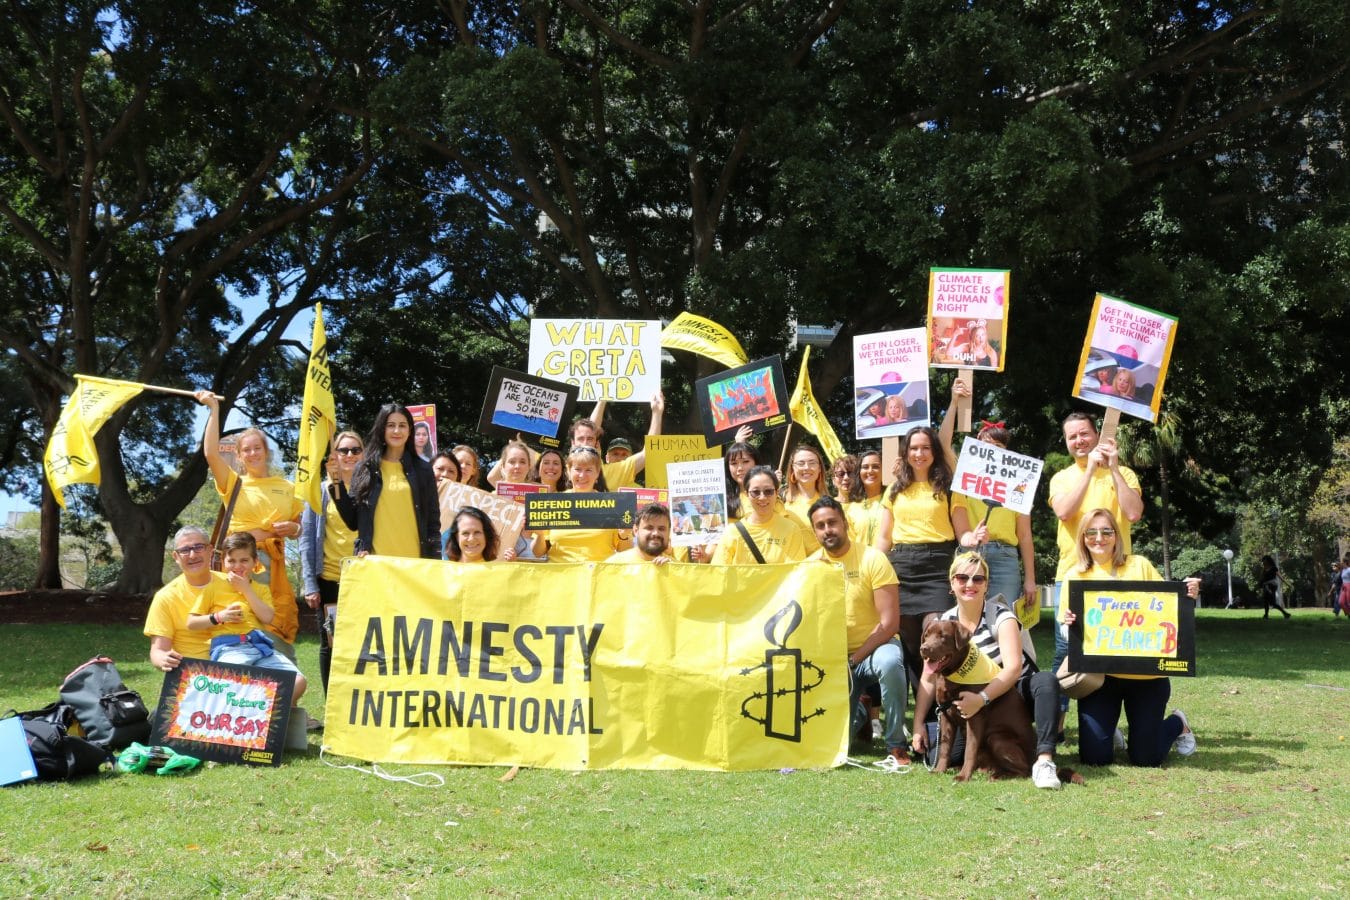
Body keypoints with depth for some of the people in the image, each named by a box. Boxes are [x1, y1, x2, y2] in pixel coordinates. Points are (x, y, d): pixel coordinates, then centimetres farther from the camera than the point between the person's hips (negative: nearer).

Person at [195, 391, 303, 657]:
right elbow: (211, 454, -5)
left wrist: (293, 529, -4)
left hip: (272, 563, 1)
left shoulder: (287, 488, 15)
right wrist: (214, 409, -4)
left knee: (278, 631, -3)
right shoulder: (234, 484, 9)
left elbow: (298, 528, 20)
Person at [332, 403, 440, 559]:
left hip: (413, 561, 0)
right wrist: (337, 483, -1)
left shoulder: (422, 469, 9)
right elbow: (352, 521, 7)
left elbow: (433, 522, 10)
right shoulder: (365, 468, 8)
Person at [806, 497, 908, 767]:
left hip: (875, 646, -3)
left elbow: (890, 622, -16)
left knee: (889, 662, -39)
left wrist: (854, 659, -19)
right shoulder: (810, 565, 0)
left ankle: (896, 745, -21)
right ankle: (857, 714, 26)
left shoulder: (872, 559, -11)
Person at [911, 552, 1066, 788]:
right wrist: (918, 724, -15)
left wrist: (982, 699, -40)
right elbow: (929, 677, -5)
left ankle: (1044, 760, -38)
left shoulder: (1000, 616, -14)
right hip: (973, 701, 3)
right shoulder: (944, 623, -3)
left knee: (1046, 681, -33)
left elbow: (1013, 668, -26)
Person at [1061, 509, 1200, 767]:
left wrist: (1186, 596, -13)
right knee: (1094, 756, -8)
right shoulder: (1075, 575, 5)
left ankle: (1177, 724, 33)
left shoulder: (1139, 565, 2)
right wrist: (1069, 624, -17)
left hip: (1146, 672, -1)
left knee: (1145, 758, 0)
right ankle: (1105, 731, 29)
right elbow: (1067, 634, 6)